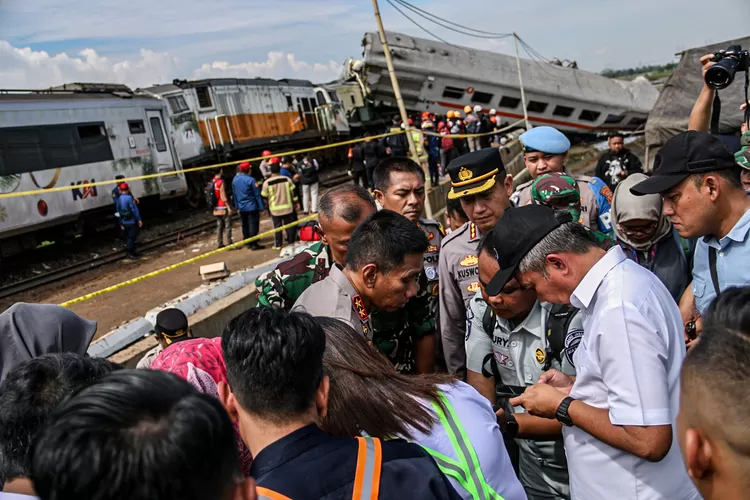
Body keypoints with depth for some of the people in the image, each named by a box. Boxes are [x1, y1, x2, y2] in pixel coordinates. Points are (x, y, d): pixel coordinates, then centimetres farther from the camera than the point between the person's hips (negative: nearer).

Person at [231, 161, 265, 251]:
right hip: (252, 207, -6)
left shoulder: (234, 180, 5)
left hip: (241, 208, 6)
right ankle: (254, 244, -3)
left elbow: (235, 195, 11)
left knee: (245, 226, 14)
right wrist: (262, 207, -9)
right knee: (253, 225, -2)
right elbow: (257, 194, -12)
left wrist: (237, 207, 18)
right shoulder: (250, 180, -14)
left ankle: (248, 243, 21)